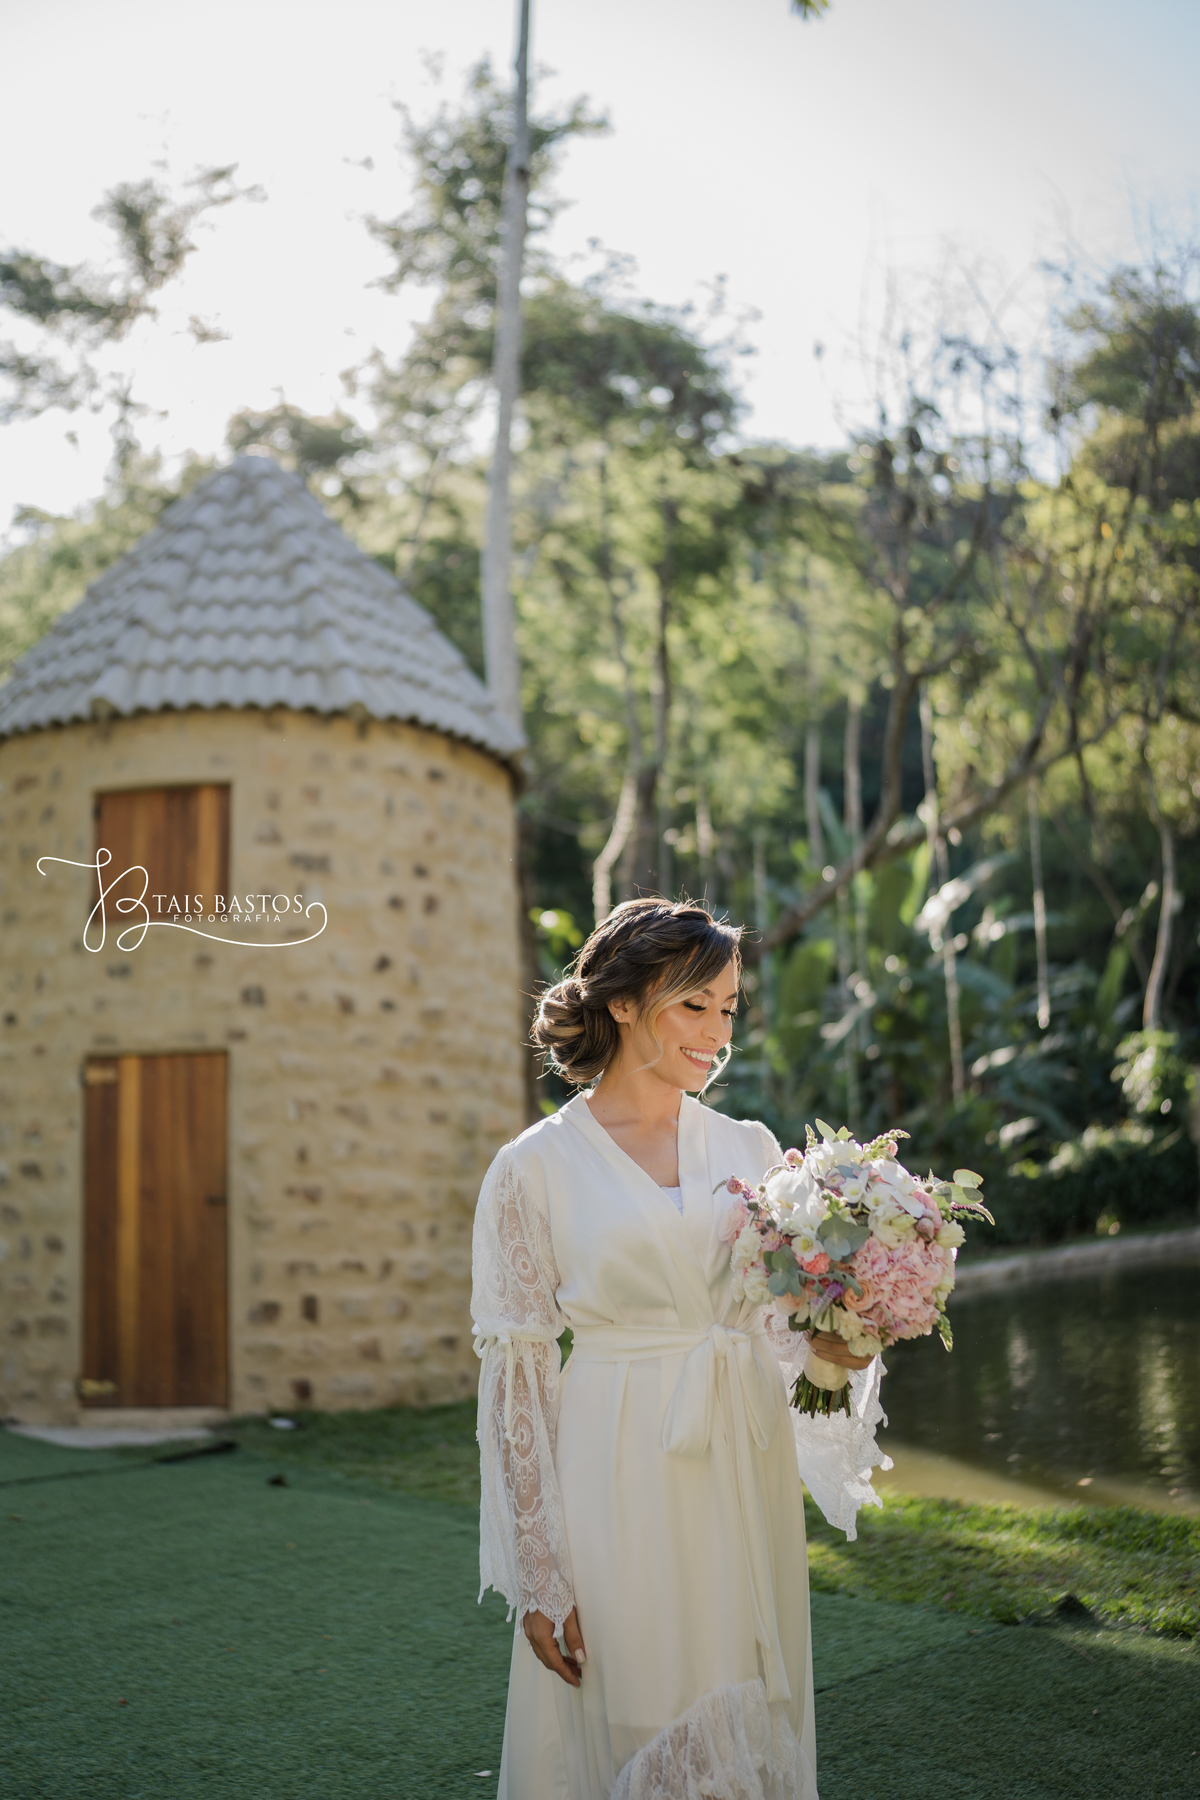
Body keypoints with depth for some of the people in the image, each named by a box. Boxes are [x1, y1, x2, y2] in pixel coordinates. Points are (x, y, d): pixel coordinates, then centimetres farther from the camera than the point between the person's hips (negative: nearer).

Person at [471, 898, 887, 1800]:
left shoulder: (750, 1149, 7)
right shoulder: (536, 1167, -5)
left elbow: (781, 1327, 10)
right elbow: (516, 1374, -5)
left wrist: (836, 1345, -14)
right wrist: (538, 1575, -7)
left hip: (744, 1482, 4)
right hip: (618, 1491, -4)